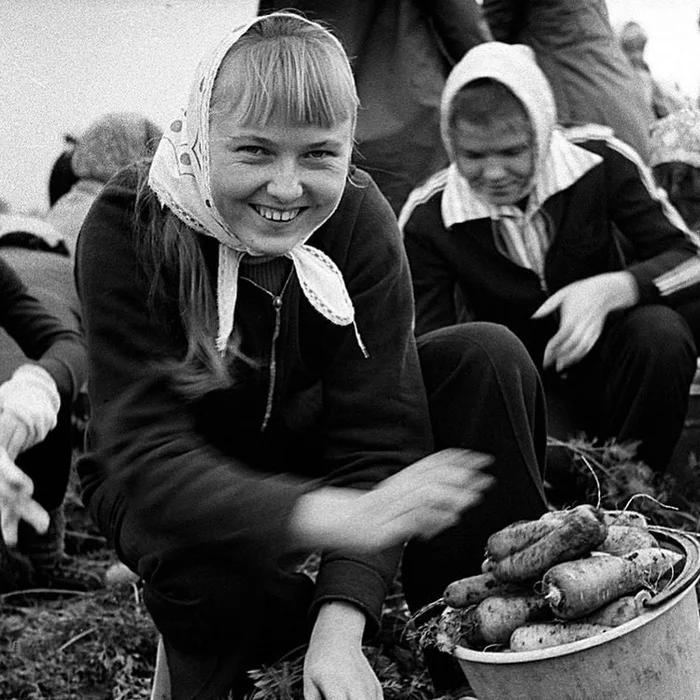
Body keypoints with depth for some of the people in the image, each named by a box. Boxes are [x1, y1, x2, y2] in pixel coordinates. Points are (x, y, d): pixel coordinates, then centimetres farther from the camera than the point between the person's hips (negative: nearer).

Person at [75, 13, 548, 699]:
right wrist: (340, 516, -54)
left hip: (308, 441, 4)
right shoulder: (127, 229, -28)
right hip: (167, 485, -3)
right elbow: (147, 452, -37)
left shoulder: (358, 217, -21)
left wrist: (340, 626, -38)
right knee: (209, 558, -40)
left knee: (488, 357, -18)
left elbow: (376, 430, -24)